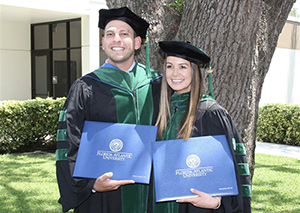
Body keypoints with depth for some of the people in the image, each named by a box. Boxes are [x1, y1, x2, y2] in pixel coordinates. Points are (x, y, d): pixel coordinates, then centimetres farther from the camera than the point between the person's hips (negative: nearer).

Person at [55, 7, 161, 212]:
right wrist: (90, 184, -21)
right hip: (102, 195, -2)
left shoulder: (155, 83, 6)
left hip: (147, 193, 3)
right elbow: (69, 146, -8)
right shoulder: (86, 88, -3)